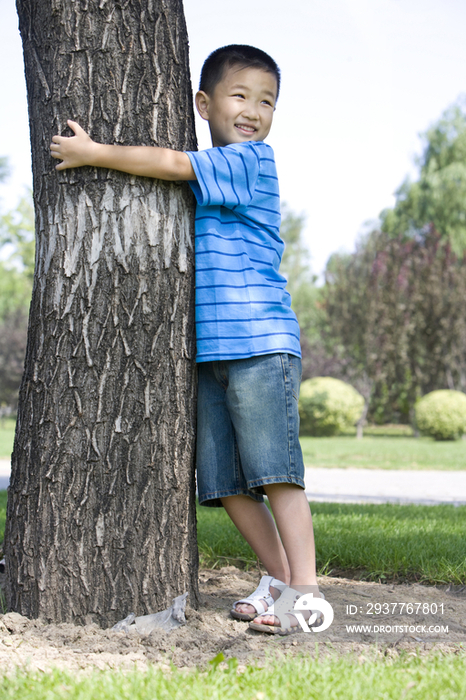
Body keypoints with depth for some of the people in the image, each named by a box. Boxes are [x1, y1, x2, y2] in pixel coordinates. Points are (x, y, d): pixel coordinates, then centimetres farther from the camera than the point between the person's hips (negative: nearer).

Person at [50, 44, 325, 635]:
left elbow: (172, 164, -15)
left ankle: (305, 589, -7)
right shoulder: (203, 178, 19)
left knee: (273, 470, -11)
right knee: (224, 480, 8)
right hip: (207, 349, 8)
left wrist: (93, 153, -8)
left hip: (259, 342, -8)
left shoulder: (252, 161, -4)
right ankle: (278, 577, 18)